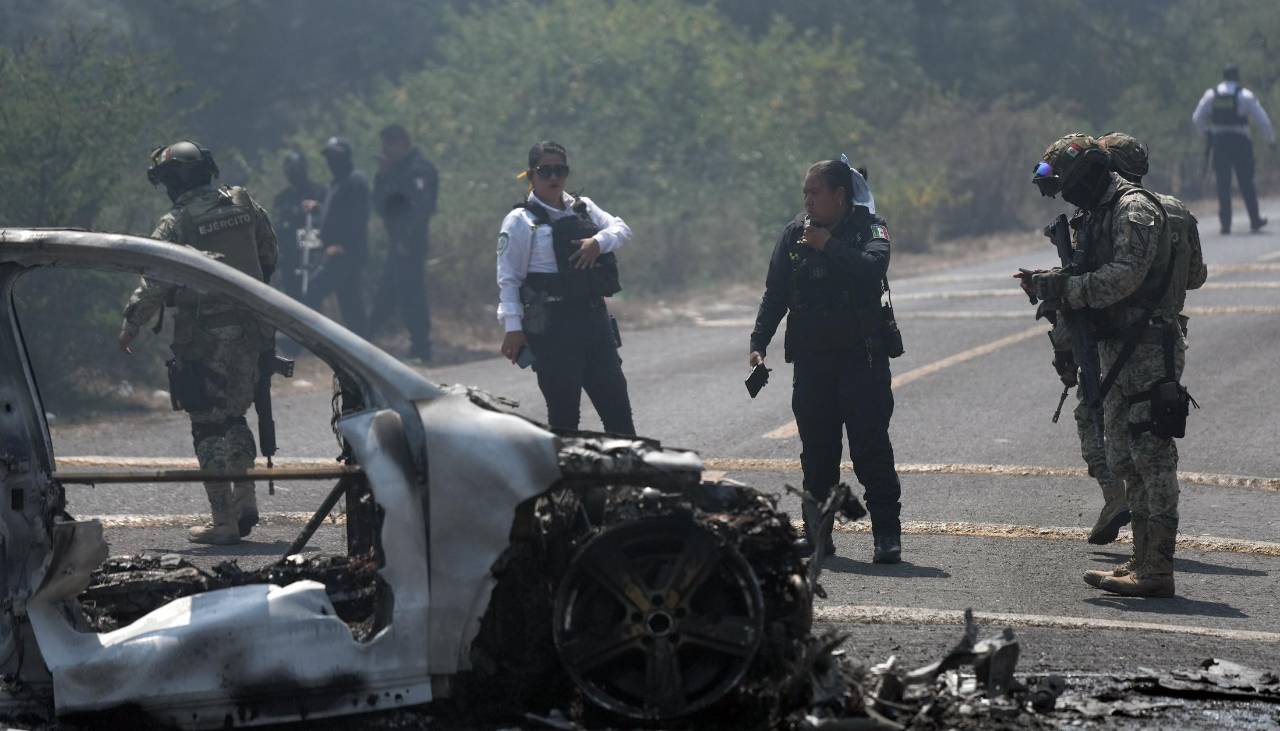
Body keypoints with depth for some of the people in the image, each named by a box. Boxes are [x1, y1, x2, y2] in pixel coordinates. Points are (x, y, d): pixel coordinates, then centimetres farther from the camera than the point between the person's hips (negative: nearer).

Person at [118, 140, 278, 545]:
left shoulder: (175, 226, -12)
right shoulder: (245, 205, 4)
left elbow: (153, 287, -11)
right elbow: (270, 256, 15)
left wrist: (130, 326, 2)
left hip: (205, 338, -5)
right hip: (250, 328, 5)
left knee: (211, 425, 1)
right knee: (233, 415, 22)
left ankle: (223, 522, 1)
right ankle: (245, 497, 16)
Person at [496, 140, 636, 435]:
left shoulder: (583, 208, 14)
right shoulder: (520, 221, -3)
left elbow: (622, 230, 6)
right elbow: (508, 279, -6)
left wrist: (598, 241, -15)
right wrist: (513, 327, -13)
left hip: (595, 319, 6)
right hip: (552, 327, -6)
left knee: (616, 405, 8)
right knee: (564, 413, -4)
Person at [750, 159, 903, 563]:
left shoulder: (869, 227, -3)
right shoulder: (795, 233, 8)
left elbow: (873, 267, -24)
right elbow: (775, 294, 10)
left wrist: (829, 247, -21)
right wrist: (758, 343, 2)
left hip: (862, 357, -4)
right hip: (811, 359, 4)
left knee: (871, 446, -7)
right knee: (816, 451, 7)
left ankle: (887, 535, -5)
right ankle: (816, 532, 15)